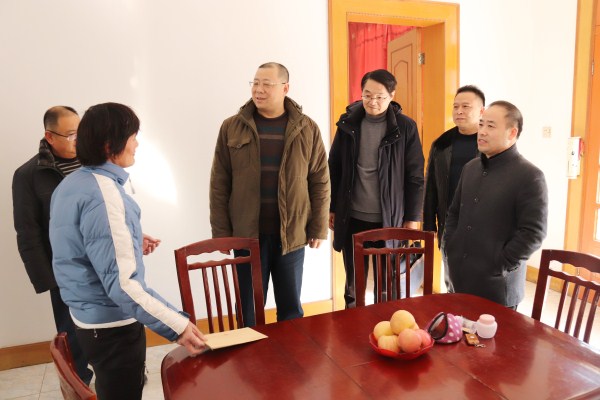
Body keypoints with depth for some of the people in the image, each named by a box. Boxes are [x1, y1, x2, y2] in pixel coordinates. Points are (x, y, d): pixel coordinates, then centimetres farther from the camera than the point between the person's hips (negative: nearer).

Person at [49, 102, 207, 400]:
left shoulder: (70, 185, 5)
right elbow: (120, 283, -30)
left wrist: (130, 245, 22)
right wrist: (177, 325, -30)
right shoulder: (103, 193, -25)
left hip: (87, 317, 9)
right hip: (112, 325, -9)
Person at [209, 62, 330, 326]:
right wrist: (221, 233, -3)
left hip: (292, 235, 1)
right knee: (250, 310, 12)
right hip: (247, 236, 0)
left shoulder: (307, 129, 0)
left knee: (291, 307, 14)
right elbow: (219, 185, 0)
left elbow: (320, 182, 3)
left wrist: (318, 228, 0)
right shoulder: (232, 128, 0)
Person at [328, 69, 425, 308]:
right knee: (353, 282, 16)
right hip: (352, 217, 2)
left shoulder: (405, 127, -6)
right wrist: (332, 208, 8)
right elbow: (334, 169, 7)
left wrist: (412, 217, -3)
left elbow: (415, 176, -3)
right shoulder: (348, 122, 1)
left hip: (389, 219, -2)